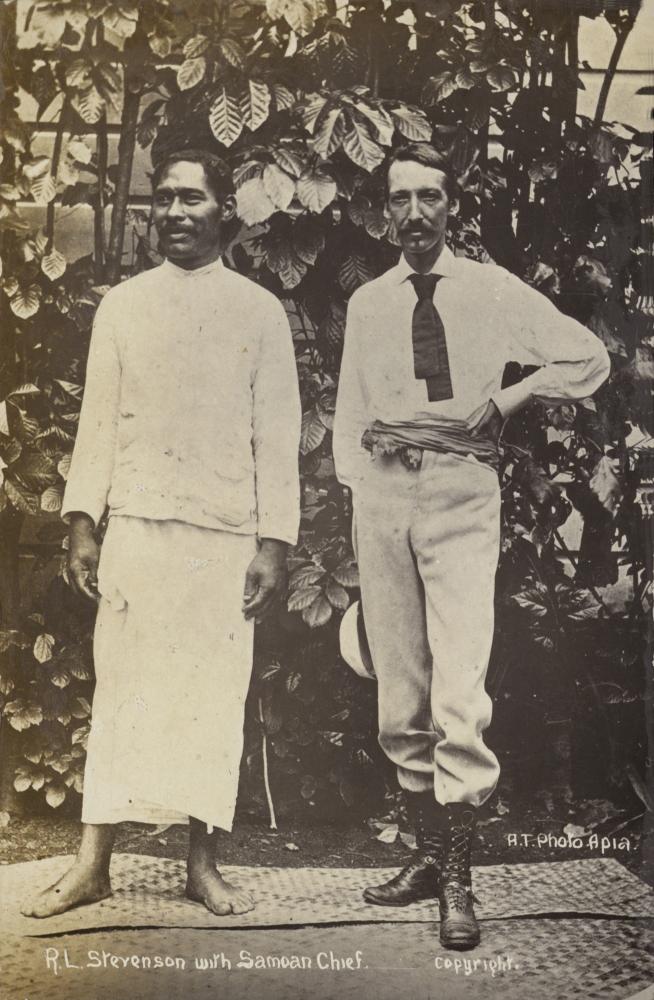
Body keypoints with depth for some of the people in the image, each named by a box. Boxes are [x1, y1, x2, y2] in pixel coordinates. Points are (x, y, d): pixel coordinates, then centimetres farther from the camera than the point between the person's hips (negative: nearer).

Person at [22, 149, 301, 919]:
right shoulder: (120, 306, 10)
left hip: (225, 534, -1)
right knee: (122, 686, 1)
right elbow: (98, 421, 8)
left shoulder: (260, 312, 5)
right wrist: (81, 523, 1)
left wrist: (274, 543, -4)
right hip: (136, 524, 1)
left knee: (212, 695, 2)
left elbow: (277, 436, 2)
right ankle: (93, 862, 7)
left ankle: (201, 863, 12)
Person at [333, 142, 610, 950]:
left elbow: (588, 359, 7)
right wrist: (355, 499, 7)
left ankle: (458, 880, -3)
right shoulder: (367, 304, 13)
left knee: (459, 689, -13)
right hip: (382, 492, 4)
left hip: (461, 493, -3)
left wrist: (504, 400, -4)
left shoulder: (494, 292, 4)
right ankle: (428, 853, 20)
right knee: (399, 694, 7)